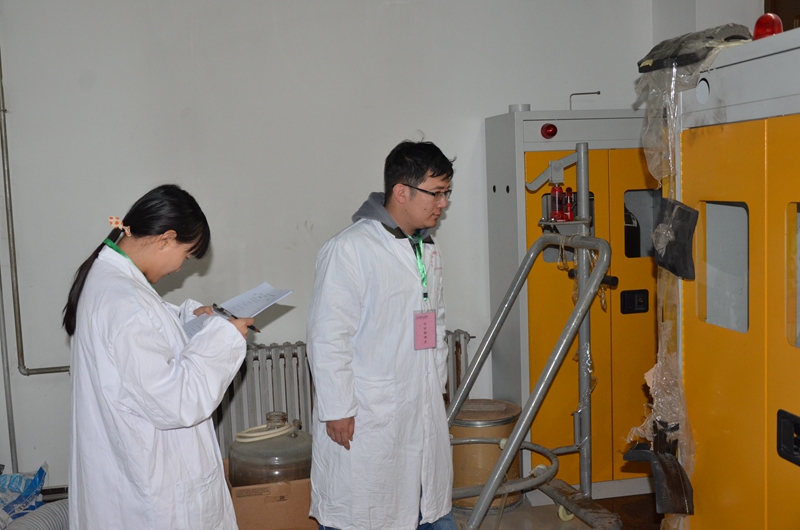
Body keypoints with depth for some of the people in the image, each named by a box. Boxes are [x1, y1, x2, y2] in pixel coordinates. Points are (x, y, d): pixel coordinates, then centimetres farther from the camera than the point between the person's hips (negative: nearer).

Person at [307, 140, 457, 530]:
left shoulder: (427, 249, 12)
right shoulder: (348, 249, -15)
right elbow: (328, 337, -16)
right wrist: (337, 410, -16)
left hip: (423, 410, 8)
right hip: (365, 417, -7)